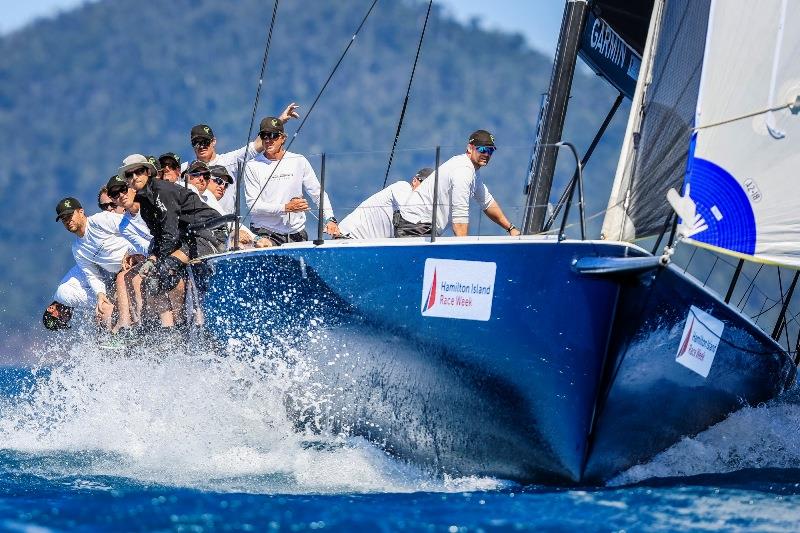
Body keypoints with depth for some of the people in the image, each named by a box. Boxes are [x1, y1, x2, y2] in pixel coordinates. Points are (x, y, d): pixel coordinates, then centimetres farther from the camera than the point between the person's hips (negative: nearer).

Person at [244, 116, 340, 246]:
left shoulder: (299, 161, 7)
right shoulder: (252, 166, 1)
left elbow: (318, 193, 11)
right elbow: (252, 205, -6)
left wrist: (330, 219, -4)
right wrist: (286, 208, -15)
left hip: (297, 233, 2)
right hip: (266, 233, -2)